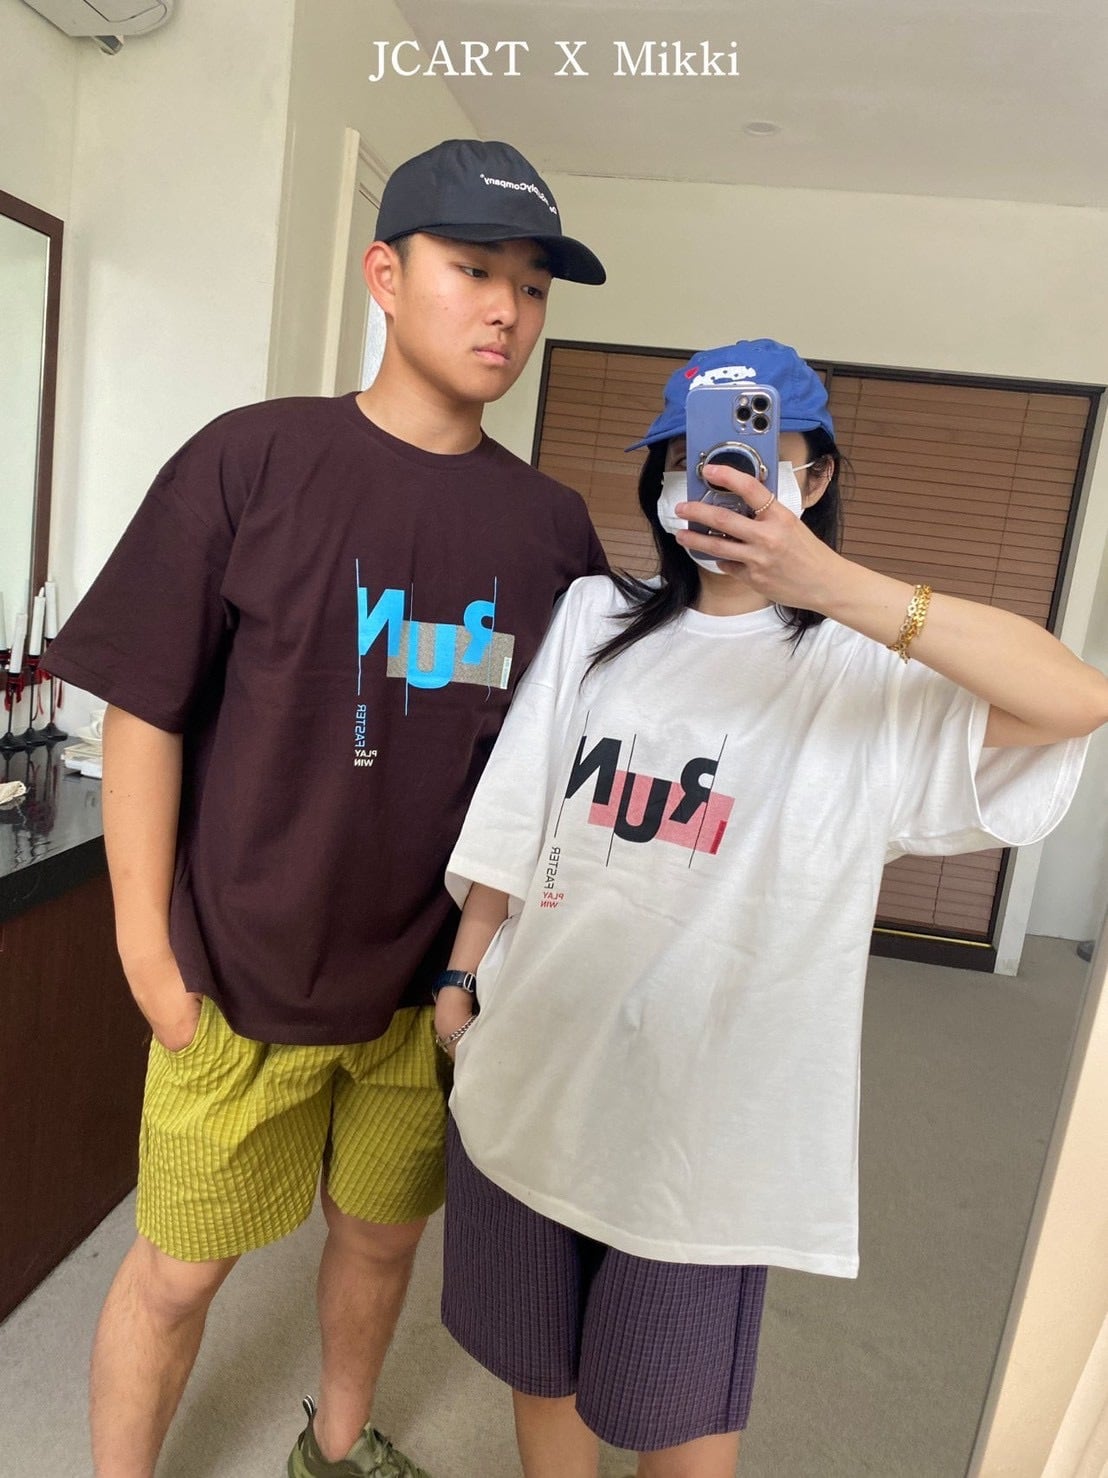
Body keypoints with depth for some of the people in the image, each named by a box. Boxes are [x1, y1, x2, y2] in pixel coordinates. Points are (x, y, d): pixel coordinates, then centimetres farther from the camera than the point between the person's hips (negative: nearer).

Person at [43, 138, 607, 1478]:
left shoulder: (552, 524, -2)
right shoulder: (254, 459, -11)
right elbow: (144, 710, -9)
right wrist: (147, 948, -8)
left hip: (441, 979, 4)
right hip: (244, 971, -3)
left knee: (382, 1236, 22)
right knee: (178, 1266, 13)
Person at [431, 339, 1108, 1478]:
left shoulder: (869, 668, -9)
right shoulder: (595, 619, 3)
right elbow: (511, 817, 6)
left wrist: (832, 586, -33)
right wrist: (463, 973, 8)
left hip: (706, 1107, -3)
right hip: (531, 1077, 4)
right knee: (538, 1370, 24)